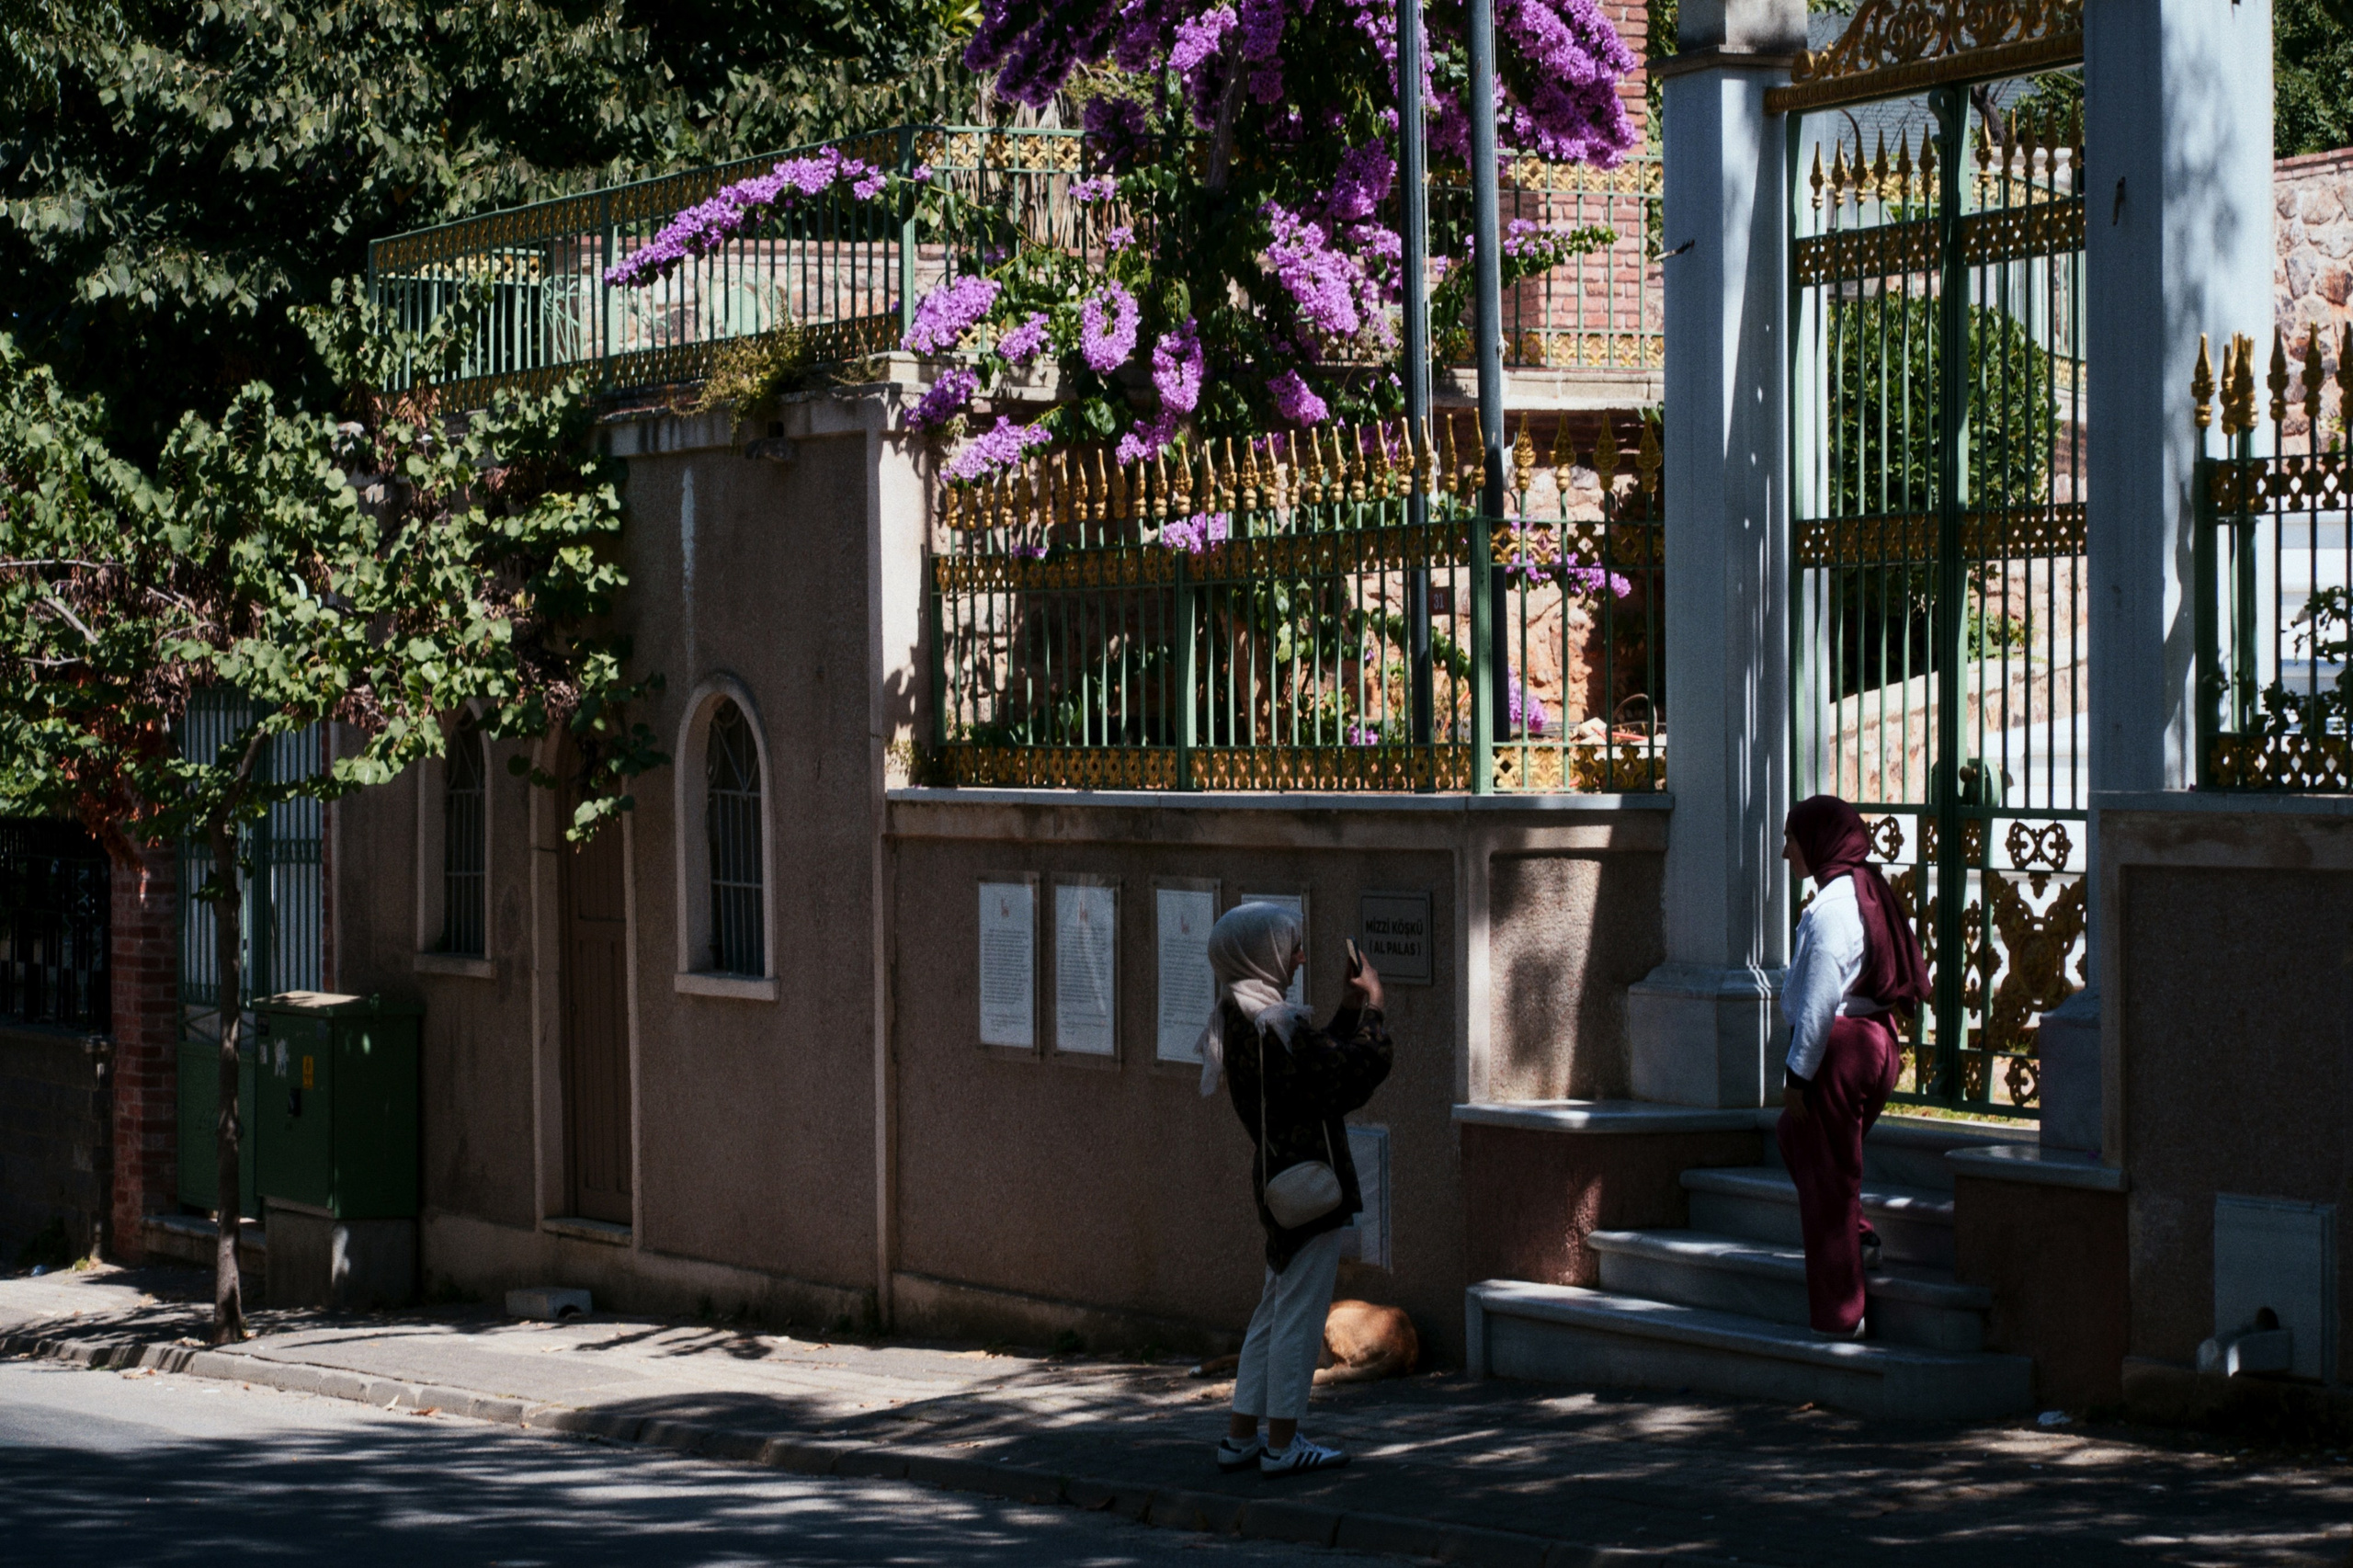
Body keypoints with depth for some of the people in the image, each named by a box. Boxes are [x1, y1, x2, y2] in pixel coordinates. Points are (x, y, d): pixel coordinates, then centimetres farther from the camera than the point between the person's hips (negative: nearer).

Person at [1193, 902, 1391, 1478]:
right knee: (1301, 1311, -3)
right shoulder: (1275, 1024, -20)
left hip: (1278, 1174, 10)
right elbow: (1353, 1072, -19)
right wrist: (1371, 1007, -6)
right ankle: (1282, 1444, 2)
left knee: (1276, 1310, 17)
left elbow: (1319, 1058, 17)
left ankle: (1241, 1436, 20)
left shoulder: (1234, 1020, 10)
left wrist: (1352, 1005, 16)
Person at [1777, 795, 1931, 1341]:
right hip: (1875, 1041, 10)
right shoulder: (1868, 893, 10)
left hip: (1838, 1049, -10)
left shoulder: (1831, 906, -19)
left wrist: (1798, 1075, -15)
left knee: (1826, 1175, 0)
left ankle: (1838, 1314, 7)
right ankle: (1858, 1236, 20)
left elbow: (1819, 1003, -21)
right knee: (1794, 1135, 28)